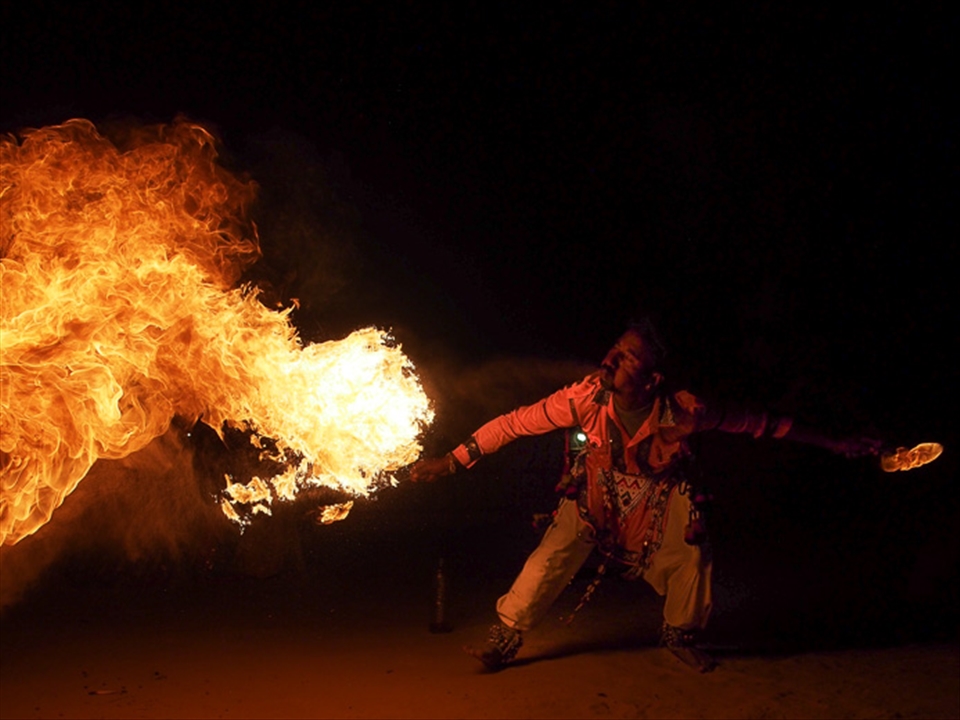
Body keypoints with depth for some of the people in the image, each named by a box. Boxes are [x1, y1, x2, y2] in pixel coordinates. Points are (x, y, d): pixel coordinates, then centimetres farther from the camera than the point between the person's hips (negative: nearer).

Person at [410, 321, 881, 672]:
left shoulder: (683, 412, -35)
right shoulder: (586, 399, -35)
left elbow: (758, 424, -25)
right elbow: (514, 423, -28)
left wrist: (834, 445, -20)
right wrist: (450, 462, -29)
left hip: (658, 494, 1)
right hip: (598, 487, 0)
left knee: (691, 556, -14)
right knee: (553, 556, -18)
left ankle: (680, 636, 17)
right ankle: (505, 639, -1)